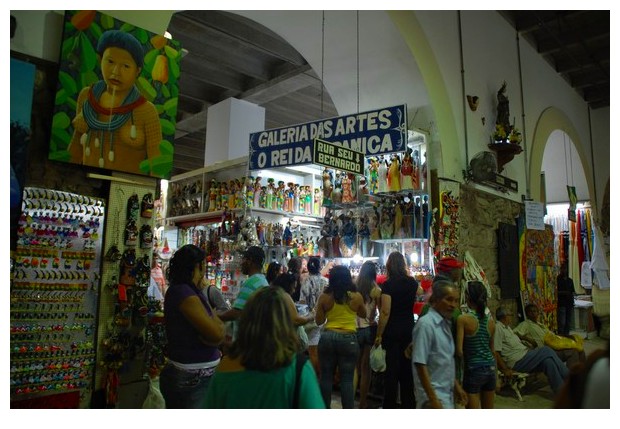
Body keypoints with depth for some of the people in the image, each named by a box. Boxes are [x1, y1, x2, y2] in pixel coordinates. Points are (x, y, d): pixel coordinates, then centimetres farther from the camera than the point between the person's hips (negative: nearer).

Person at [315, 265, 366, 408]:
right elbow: (363, 315, 14)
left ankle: (325, 408, 20)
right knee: (347, 379, 4)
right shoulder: (356, 297, -4)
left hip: (327, 338, 1)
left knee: (326, 377, 11)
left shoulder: (324, 297, -4)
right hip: (348, 339, -1)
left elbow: (318, 321, 4)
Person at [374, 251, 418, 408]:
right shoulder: (412, 282, 3)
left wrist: (379, 335, -11)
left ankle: (389, 406, 10)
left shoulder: (388, 284, -13)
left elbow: (385, 312, -18)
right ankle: (408, 404, 23)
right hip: (409, 329, 5)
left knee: (392, 369, 3)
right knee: (407, 369, 14)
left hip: (392, 331, -5)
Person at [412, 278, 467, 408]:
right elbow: (420, 365, -20)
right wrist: (433, 399, -21)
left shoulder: (446, 324, 9)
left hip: (447, 393, 8)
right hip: (433, 393, -8)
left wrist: (456, 386, 19)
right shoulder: (425, 324, -17)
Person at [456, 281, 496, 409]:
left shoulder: (463, 319, -16)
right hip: (490, 368, 6)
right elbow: (491, 348, 13)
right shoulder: (491, 320, 2)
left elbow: (459, 350, -18)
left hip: (473, 370, -6)